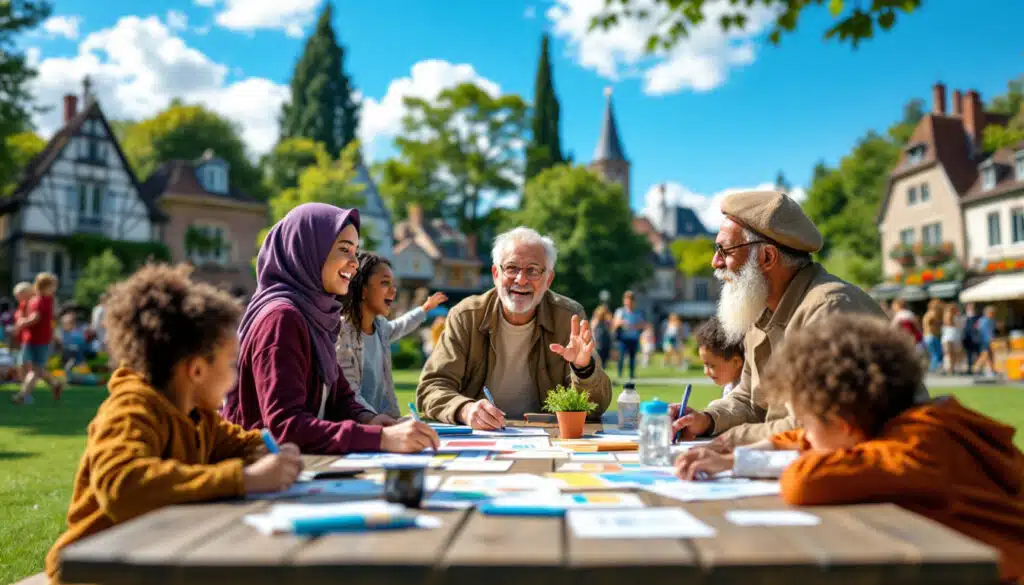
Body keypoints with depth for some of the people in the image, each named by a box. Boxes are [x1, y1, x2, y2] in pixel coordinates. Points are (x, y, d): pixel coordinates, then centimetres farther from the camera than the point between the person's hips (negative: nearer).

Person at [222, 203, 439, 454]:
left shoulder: (315, 314, 10)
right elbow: (285, 425, -25)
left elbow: (339, 396, 12)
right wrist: (381, 437, -31)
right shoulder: (280, 318, -17)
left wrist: (368, 420, -9)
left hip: (300, 461, 8)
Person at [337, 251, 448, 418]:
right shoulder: (341, 331, -16)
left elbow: (399, 328, 33)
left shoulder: (379, 324, 7)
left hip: (382, 420, 8)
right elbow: (349, 397, -22)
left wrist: (425, 308, 44)